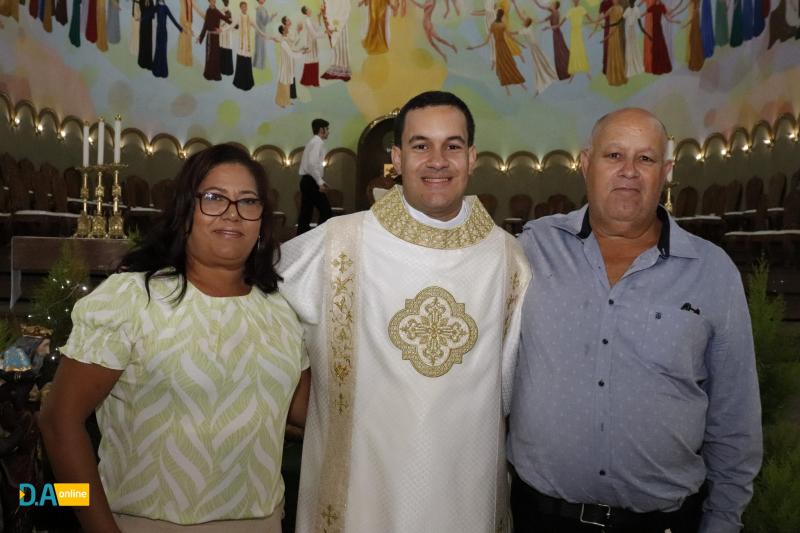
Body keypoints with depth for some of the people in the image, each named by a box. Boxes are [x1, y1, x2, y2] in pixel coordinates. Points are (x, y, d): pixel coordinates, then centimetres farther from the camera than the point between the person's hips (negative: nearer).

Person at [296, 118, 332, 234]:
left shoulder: (312, 142, 20)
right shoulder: (318, 142, -9)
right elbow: (312, 164, -22)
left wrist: (320, 181, 17)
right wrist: (320, 182, -21)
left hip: (306, 181, 10)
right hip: (311, 181, -9)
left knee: (306, 212, 7)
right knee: (325, 210, -6)